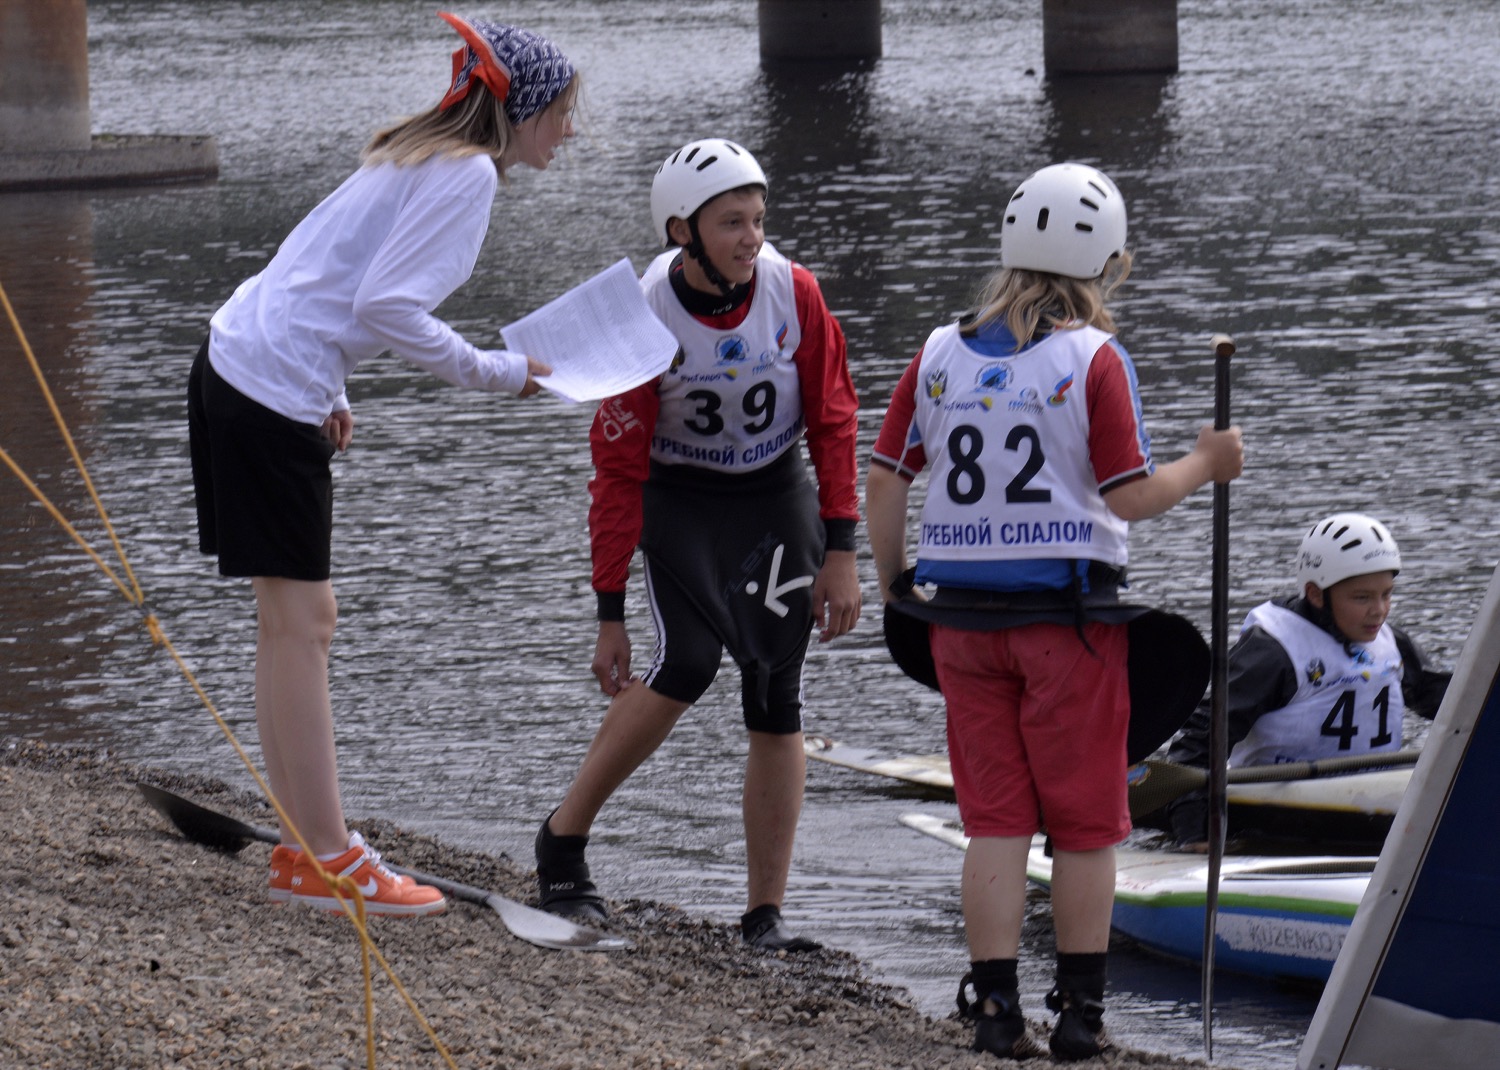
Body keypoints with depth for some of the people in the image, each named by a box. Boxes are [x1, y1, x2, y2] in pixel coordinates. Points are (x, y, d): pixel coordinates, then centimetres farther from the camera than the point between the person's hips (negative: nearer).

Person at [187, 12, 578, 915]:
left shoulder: (420, 157, 18)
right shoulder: (468, 174, -12)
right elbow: (388, 306, -20)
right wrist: (494, 372, -11)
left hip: (238, 365, 10)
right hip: (275, 393, -10)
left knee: (299, 619, 12)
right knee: (301, 621, -6)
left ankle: (308, 849, 16)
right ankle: (327, 860, -2)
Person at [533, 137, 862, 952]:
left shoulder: (793, 293, -15)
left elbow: (832, 420, -3)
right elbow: (618, 471, -14)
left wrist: (839, 554, -6)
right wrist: (610, 615, -13)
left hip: (777, 501, 3)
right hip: (680, 502, -3)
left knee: (776, 701, -3)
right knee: (686, 668, -23)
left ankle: (765, 916, 4)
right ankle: (563, 839, -6)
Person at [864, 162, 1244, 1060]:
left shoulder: (940, 354, 4)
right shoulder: (1094, 358, -9)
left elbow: (886, 482, 5)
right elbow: (1128, 498, -11)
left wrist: (893, 584, 19)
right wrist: (1204, 466, 5)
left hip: (961, 617, 4)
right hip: (1069, 616, -4)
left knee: (996, 819, 9)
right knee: (1085, 824, 7)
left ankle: (996, 1010, 6)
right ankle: (1080, 1012, 11)